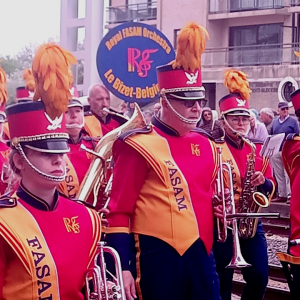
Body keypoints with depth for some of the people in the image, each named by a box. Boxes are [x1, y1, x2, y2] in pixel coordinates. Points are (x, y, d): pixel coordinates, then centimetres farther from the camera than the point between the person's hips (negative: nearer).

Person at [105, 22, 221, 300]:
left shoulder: (206, 145, 11)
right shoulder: (140, 146, -10)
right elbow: (119, 211, -10)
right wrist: (122, 267, -14)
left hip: (201, 253, 6)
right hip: (158, 256, -6)